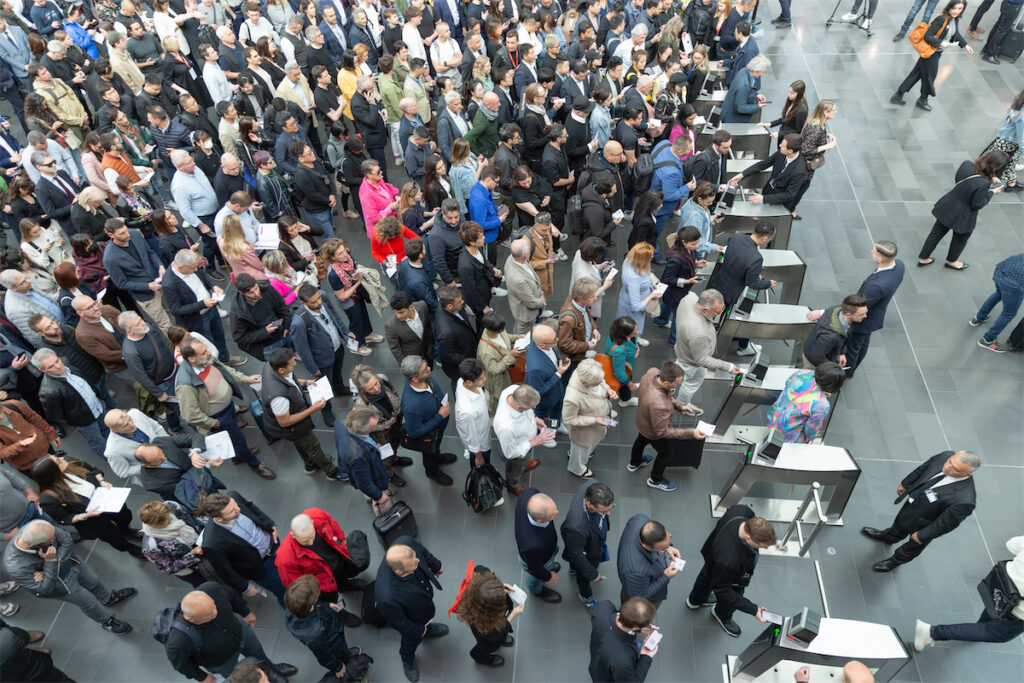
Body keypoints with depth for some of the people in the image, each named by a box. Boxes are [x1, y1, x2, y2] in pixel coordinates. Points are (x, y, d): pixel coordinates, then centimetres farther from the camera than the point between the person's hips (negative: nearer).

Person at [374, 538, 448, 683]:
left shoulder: (405, 542, -41)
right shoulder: (387, 597, -50)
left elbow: (423, 551, -14)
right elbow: (397, 621, -27)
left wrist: (436, 565, 4)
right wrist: (418, 630, -8)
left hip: (426, 594, 4)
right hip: (412, 621, -4)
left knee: (428, 616, 38)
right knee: (412, 641, 31)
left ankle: (428, 629, 73)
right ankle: (408, 661, 66)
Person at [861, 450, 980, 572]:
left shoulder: (964, 500, -44)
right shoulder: (946, 456, -29)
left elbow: (946, 523, -27)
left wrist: (922, 536, -13)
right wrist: (905, 484, 10)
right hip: (912, 501, 5)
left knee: (914, 545, 28)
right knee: (899, 526, 36)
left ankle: (895, 561, 58)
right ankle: (887, 537, 69)